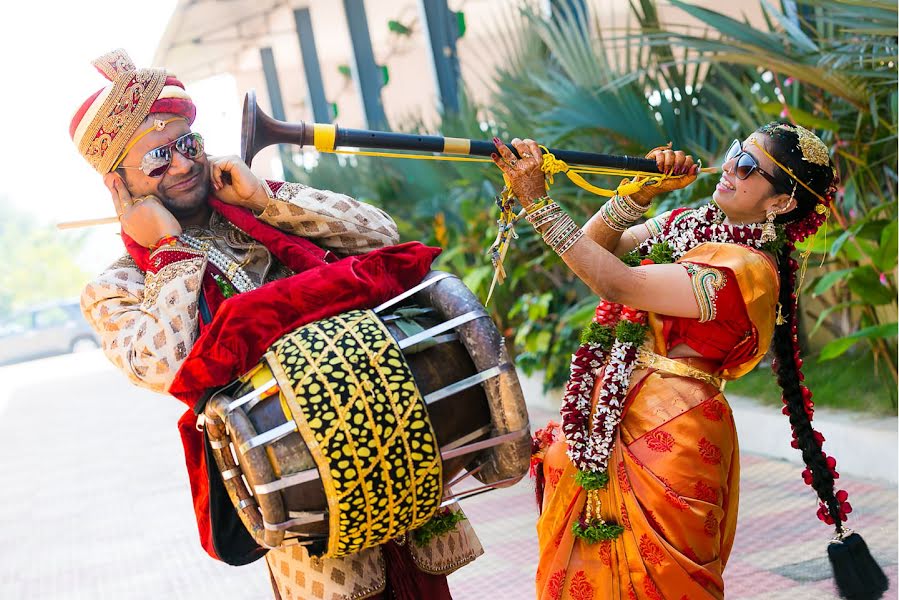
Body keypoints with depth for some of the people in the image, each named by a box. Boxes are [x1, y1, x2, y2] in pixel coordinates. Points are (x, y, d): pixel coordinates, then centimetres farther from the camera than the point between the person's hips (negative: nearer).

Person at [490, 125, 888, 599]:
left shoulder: (747, 269, -18)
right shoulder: (688, 224, 8)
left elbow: (617, 283, -25)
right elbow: (595, 244, 8)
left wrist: (537, 201, -26)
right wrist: (641, 191, -8)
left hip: (669, 439, -8)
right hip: (606, 426, 8)